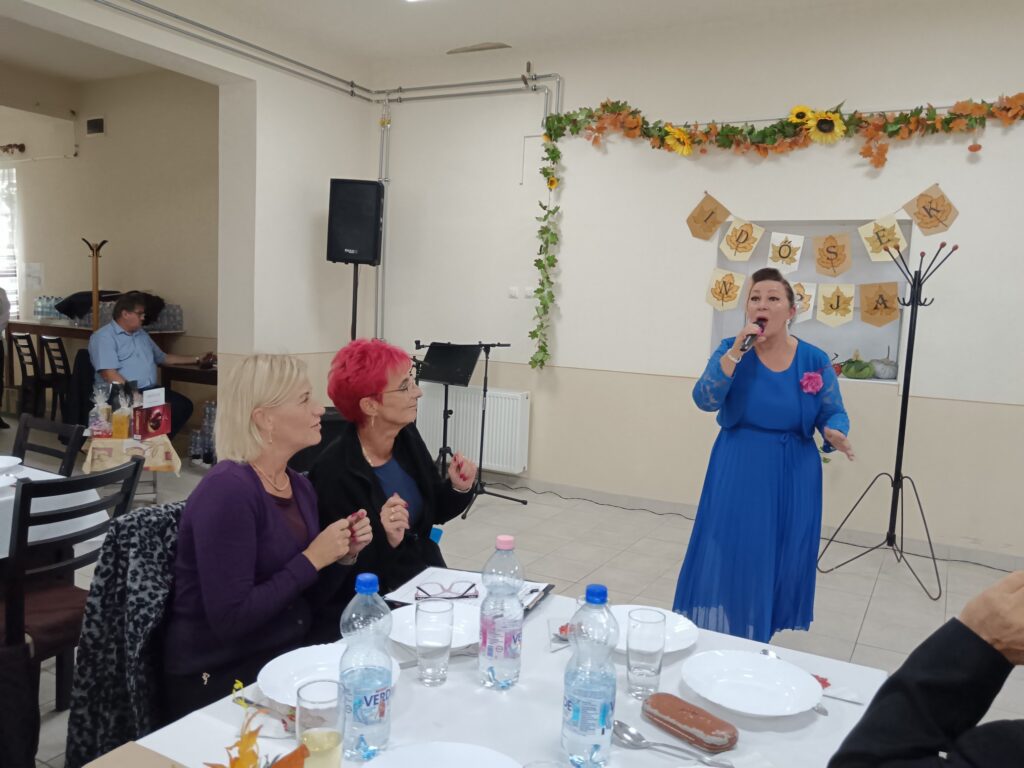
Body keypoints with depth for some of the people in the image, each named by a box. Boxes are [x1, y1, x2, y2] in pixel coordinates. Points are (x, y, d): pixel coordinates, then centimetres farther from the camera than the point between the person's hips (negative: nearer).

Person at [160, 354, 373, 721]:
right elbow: (230, 619, -24)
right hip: (220, 679, -7)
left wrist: (344, 557, -6)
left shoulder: (299, 486, 4)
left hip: (288, 658, 7)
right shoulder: (227, 491, -20)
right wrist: (311, 560, -20)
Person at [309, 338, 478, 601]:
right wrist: (386, 540, -30)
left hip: (429, 577, 6)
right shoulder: (333, 471, -23)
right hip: (380, 597, -6)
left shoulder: (408, 437, -3)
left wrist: (457, 489, -7)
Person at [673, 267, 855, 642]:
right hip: (737, 473, -1)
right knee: (729, 556, 4)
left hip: (792, 477, 1)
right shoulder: (730, 349, -5)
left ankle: (758, 639, 29)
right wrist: (736, 351, -27)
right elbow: (705, 400, -19)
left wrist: (834, 434, -22)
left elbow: (833, 413, 1)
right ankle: (720, 636, 24)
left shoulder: (814, 359, -4)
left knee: (781, 560, 9)